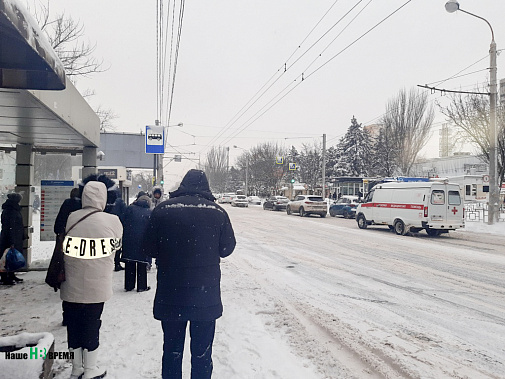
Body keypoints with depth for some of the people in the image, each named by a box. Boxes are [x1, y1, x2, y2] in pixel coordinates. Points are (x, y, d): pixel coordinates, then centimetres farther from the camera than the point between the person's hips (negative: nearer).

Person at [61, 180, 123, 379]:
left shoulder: (70, 219, -7)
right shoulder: (112, 221, -11)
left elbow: (62, 248, 1)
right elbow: (117, 244, 3)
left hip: (71, 287, 2)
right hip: (96, 287, -2)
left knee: (73, 324, 15)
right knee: (91, 324, 11)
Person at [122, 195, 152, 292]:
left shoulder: (130, 208, 4)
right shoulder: (150, 212, 0)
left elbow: (124, 224, 3)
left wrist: (123, 238, 10)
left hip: (129, 241, 2)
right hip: (142, 241, -2)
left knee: (129, 264, 11)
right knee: (142, 265, 6)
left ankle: (129, 285, 17)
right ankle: (142, 286, 11)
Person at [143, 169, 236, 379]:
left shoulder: (162, 210, -6)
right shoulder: (218, 212, -7)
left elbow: (149, 249, 0)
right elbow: (227, 248, 2)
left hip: (170, 295, 1)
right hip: (206, 295, 0)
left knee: (172, 349, 17)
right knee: (202, 352, 14)